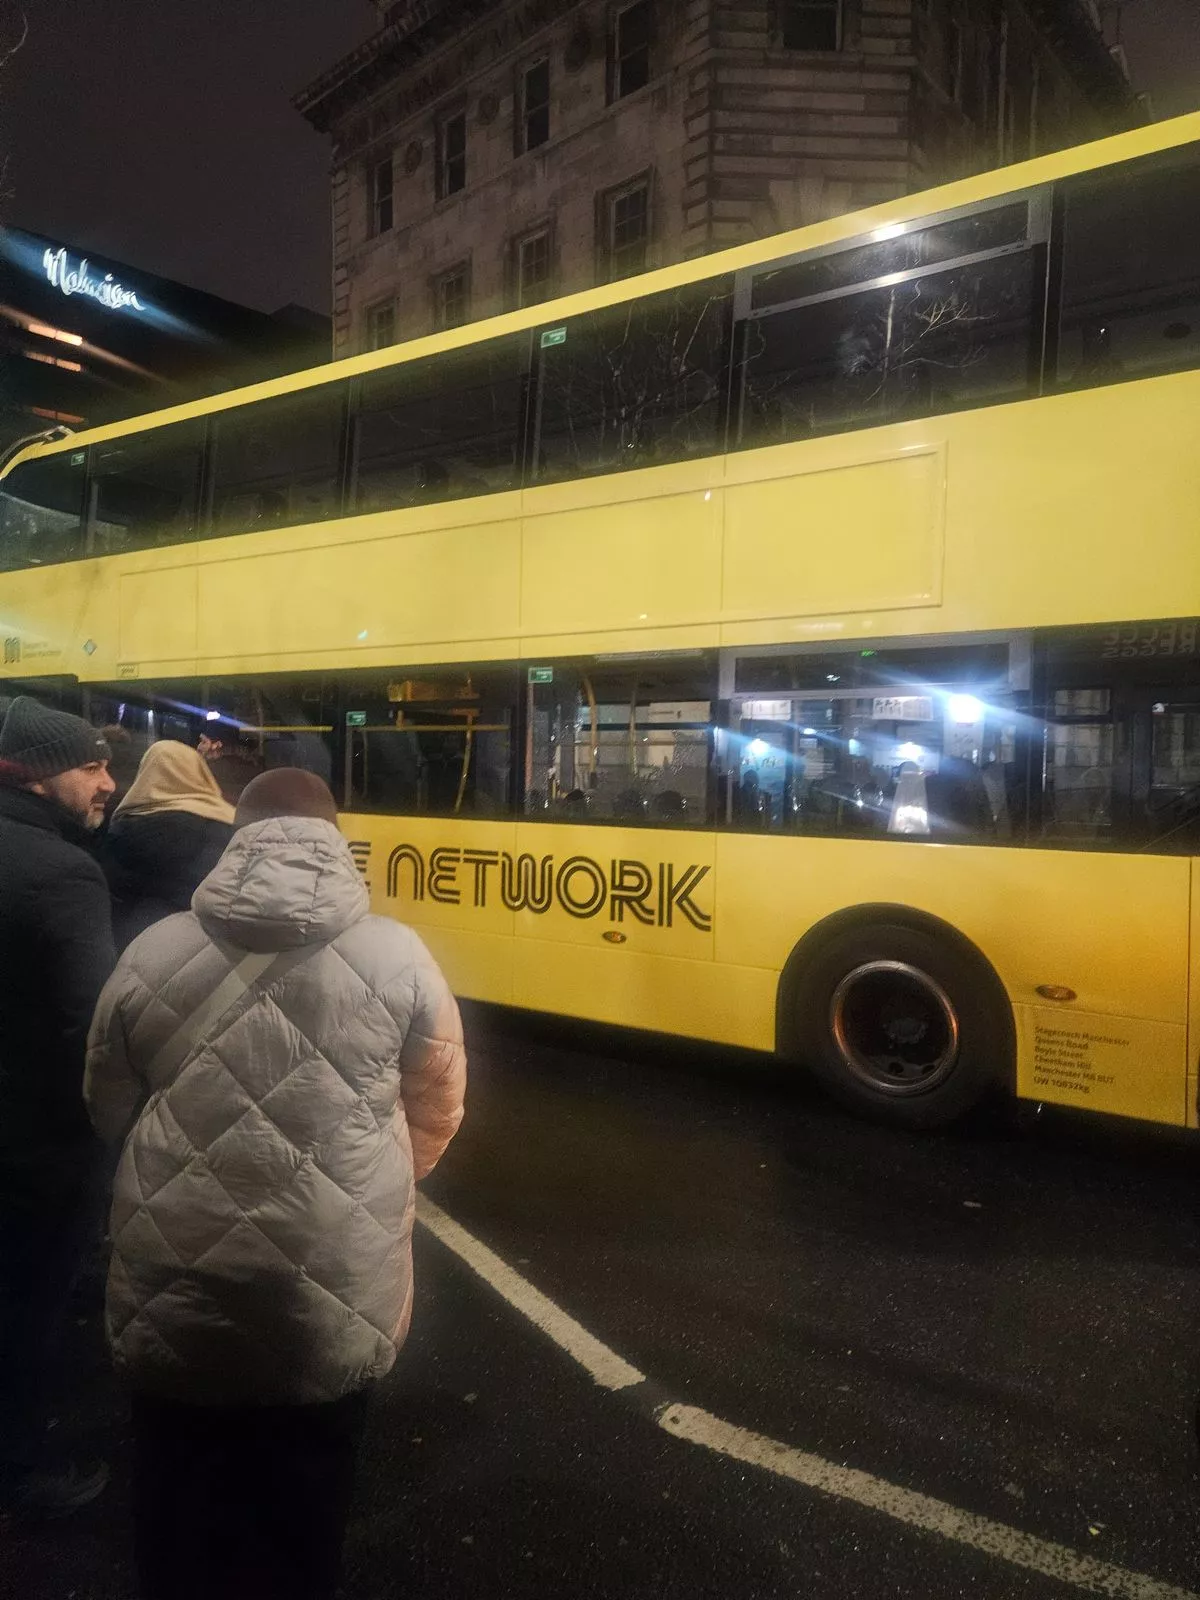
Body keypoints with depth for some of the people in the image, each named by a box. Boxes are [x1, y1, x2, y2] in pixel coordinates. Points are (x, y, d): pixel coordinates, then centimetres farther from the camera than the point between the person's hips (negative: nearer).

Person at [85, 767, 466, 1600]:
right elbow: (436, 1116, 3)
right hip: (336, 1305, 0)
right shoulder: (397, 956, -10)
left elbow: (109, 1110, 8)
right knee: (304, 1530, 24)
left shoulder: (153, 952, -6)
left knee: (181, 1532, 26)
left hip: (174, 1305, 1)